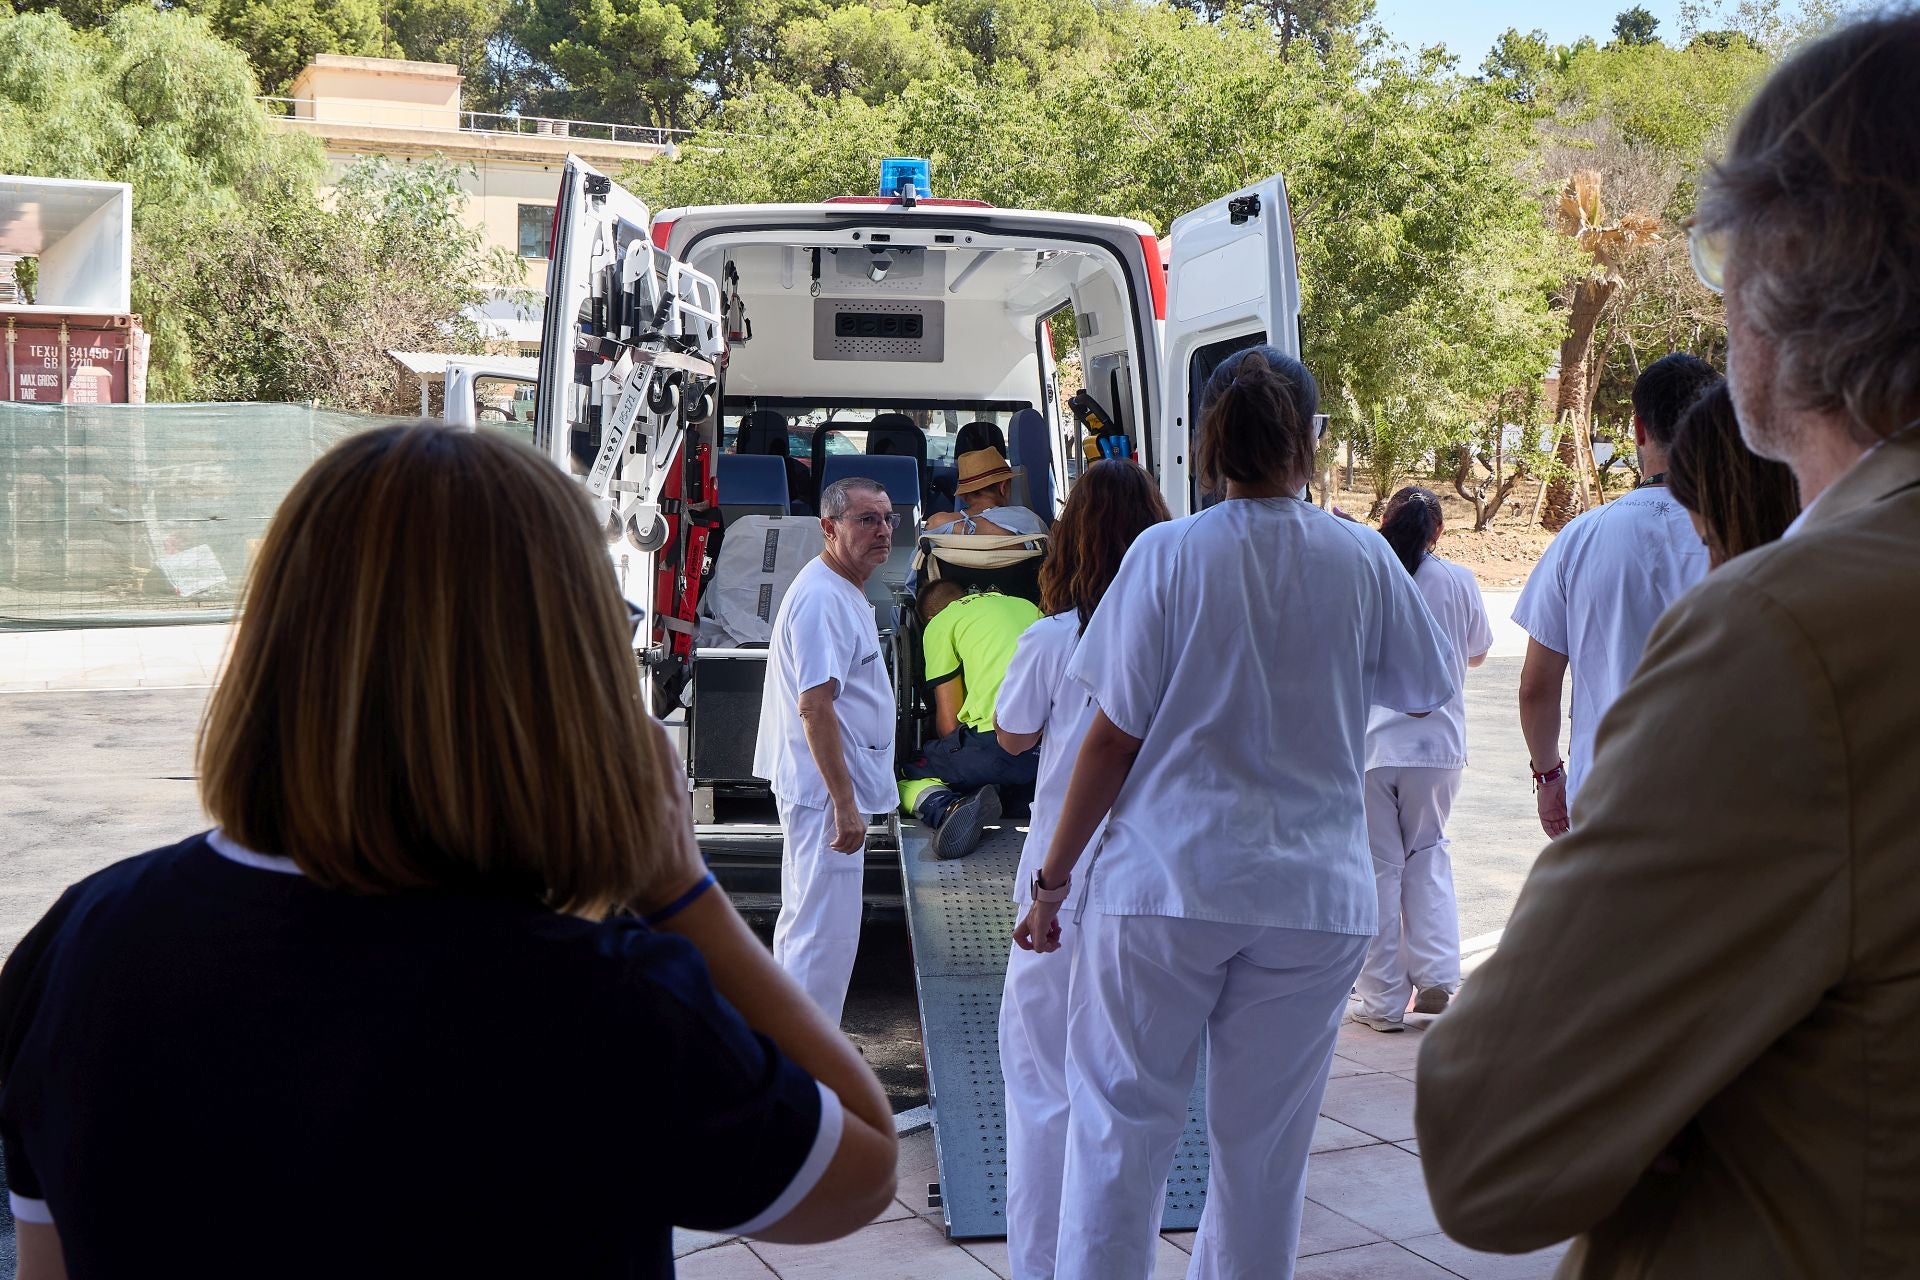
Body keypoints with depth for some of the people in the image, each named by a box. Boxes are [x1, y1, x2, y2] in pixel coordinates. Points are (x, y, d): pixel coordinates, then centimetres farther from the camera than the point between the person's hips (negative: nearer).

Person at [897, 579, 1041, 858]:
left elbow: (949, 722, 10)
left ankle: (946, 807, -20)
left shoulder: (940, 624, 13)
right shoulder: (1026, 605, 29)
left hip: (998, 739, -5)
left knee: (903, 780, 13)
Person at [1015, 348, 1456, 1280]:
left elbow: (1113, 740, -6)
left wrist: (1052, 879, 2)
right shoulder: (1362, 560, 0)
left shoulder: (1167, 555, -5)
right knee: (1264, 1146, 11)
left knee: (1120, 1125, 8)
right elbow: (1428, 690, 15)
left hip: (1163, 886, -2)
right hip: (1315, 890, 2)